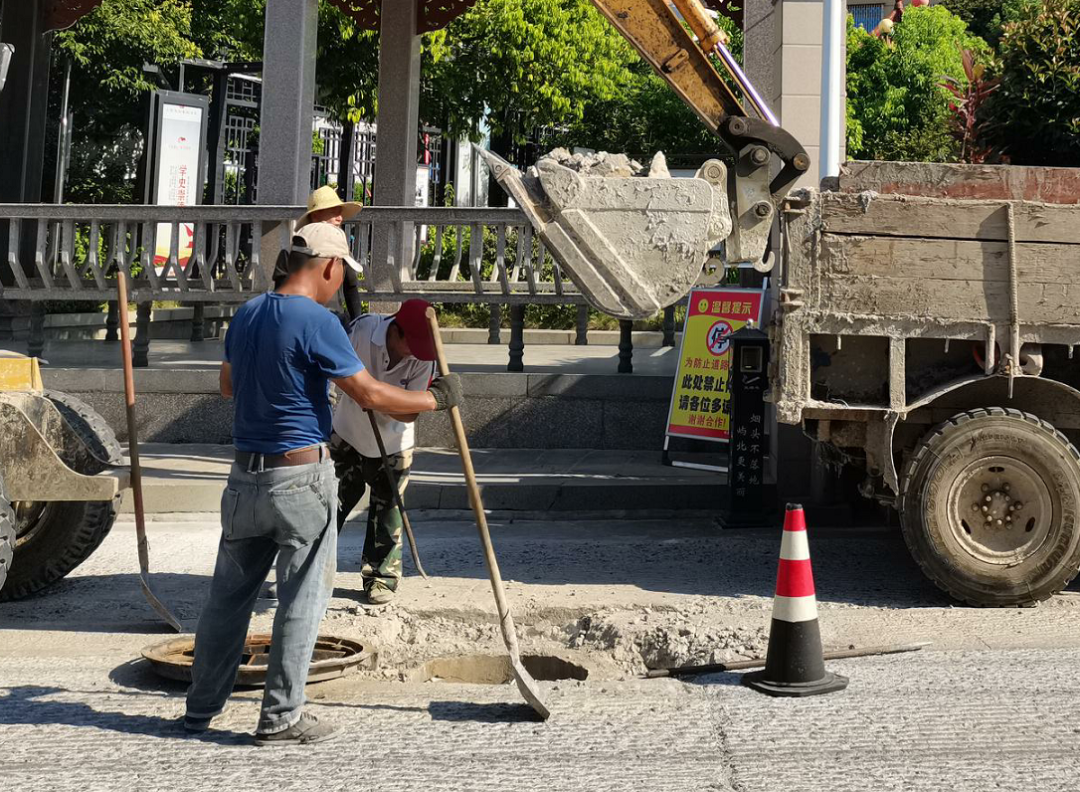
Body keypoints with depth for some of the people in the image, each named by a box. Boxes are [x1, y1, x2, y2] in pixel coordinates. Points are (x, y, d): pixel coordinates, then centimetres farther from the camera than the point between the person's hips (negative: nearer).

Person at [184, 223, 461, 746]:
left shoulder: (246, 315, 9)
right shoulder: (316, 322, -16)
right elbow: (370, 395, -15)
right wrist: (434, 398, -2)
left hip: (246, 474, 7)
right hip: (301, 478, -7)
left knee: (229, 594, 16)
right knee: (301, 602, 3)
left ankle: (202, 707, 25)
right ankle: (280, 719, 9)